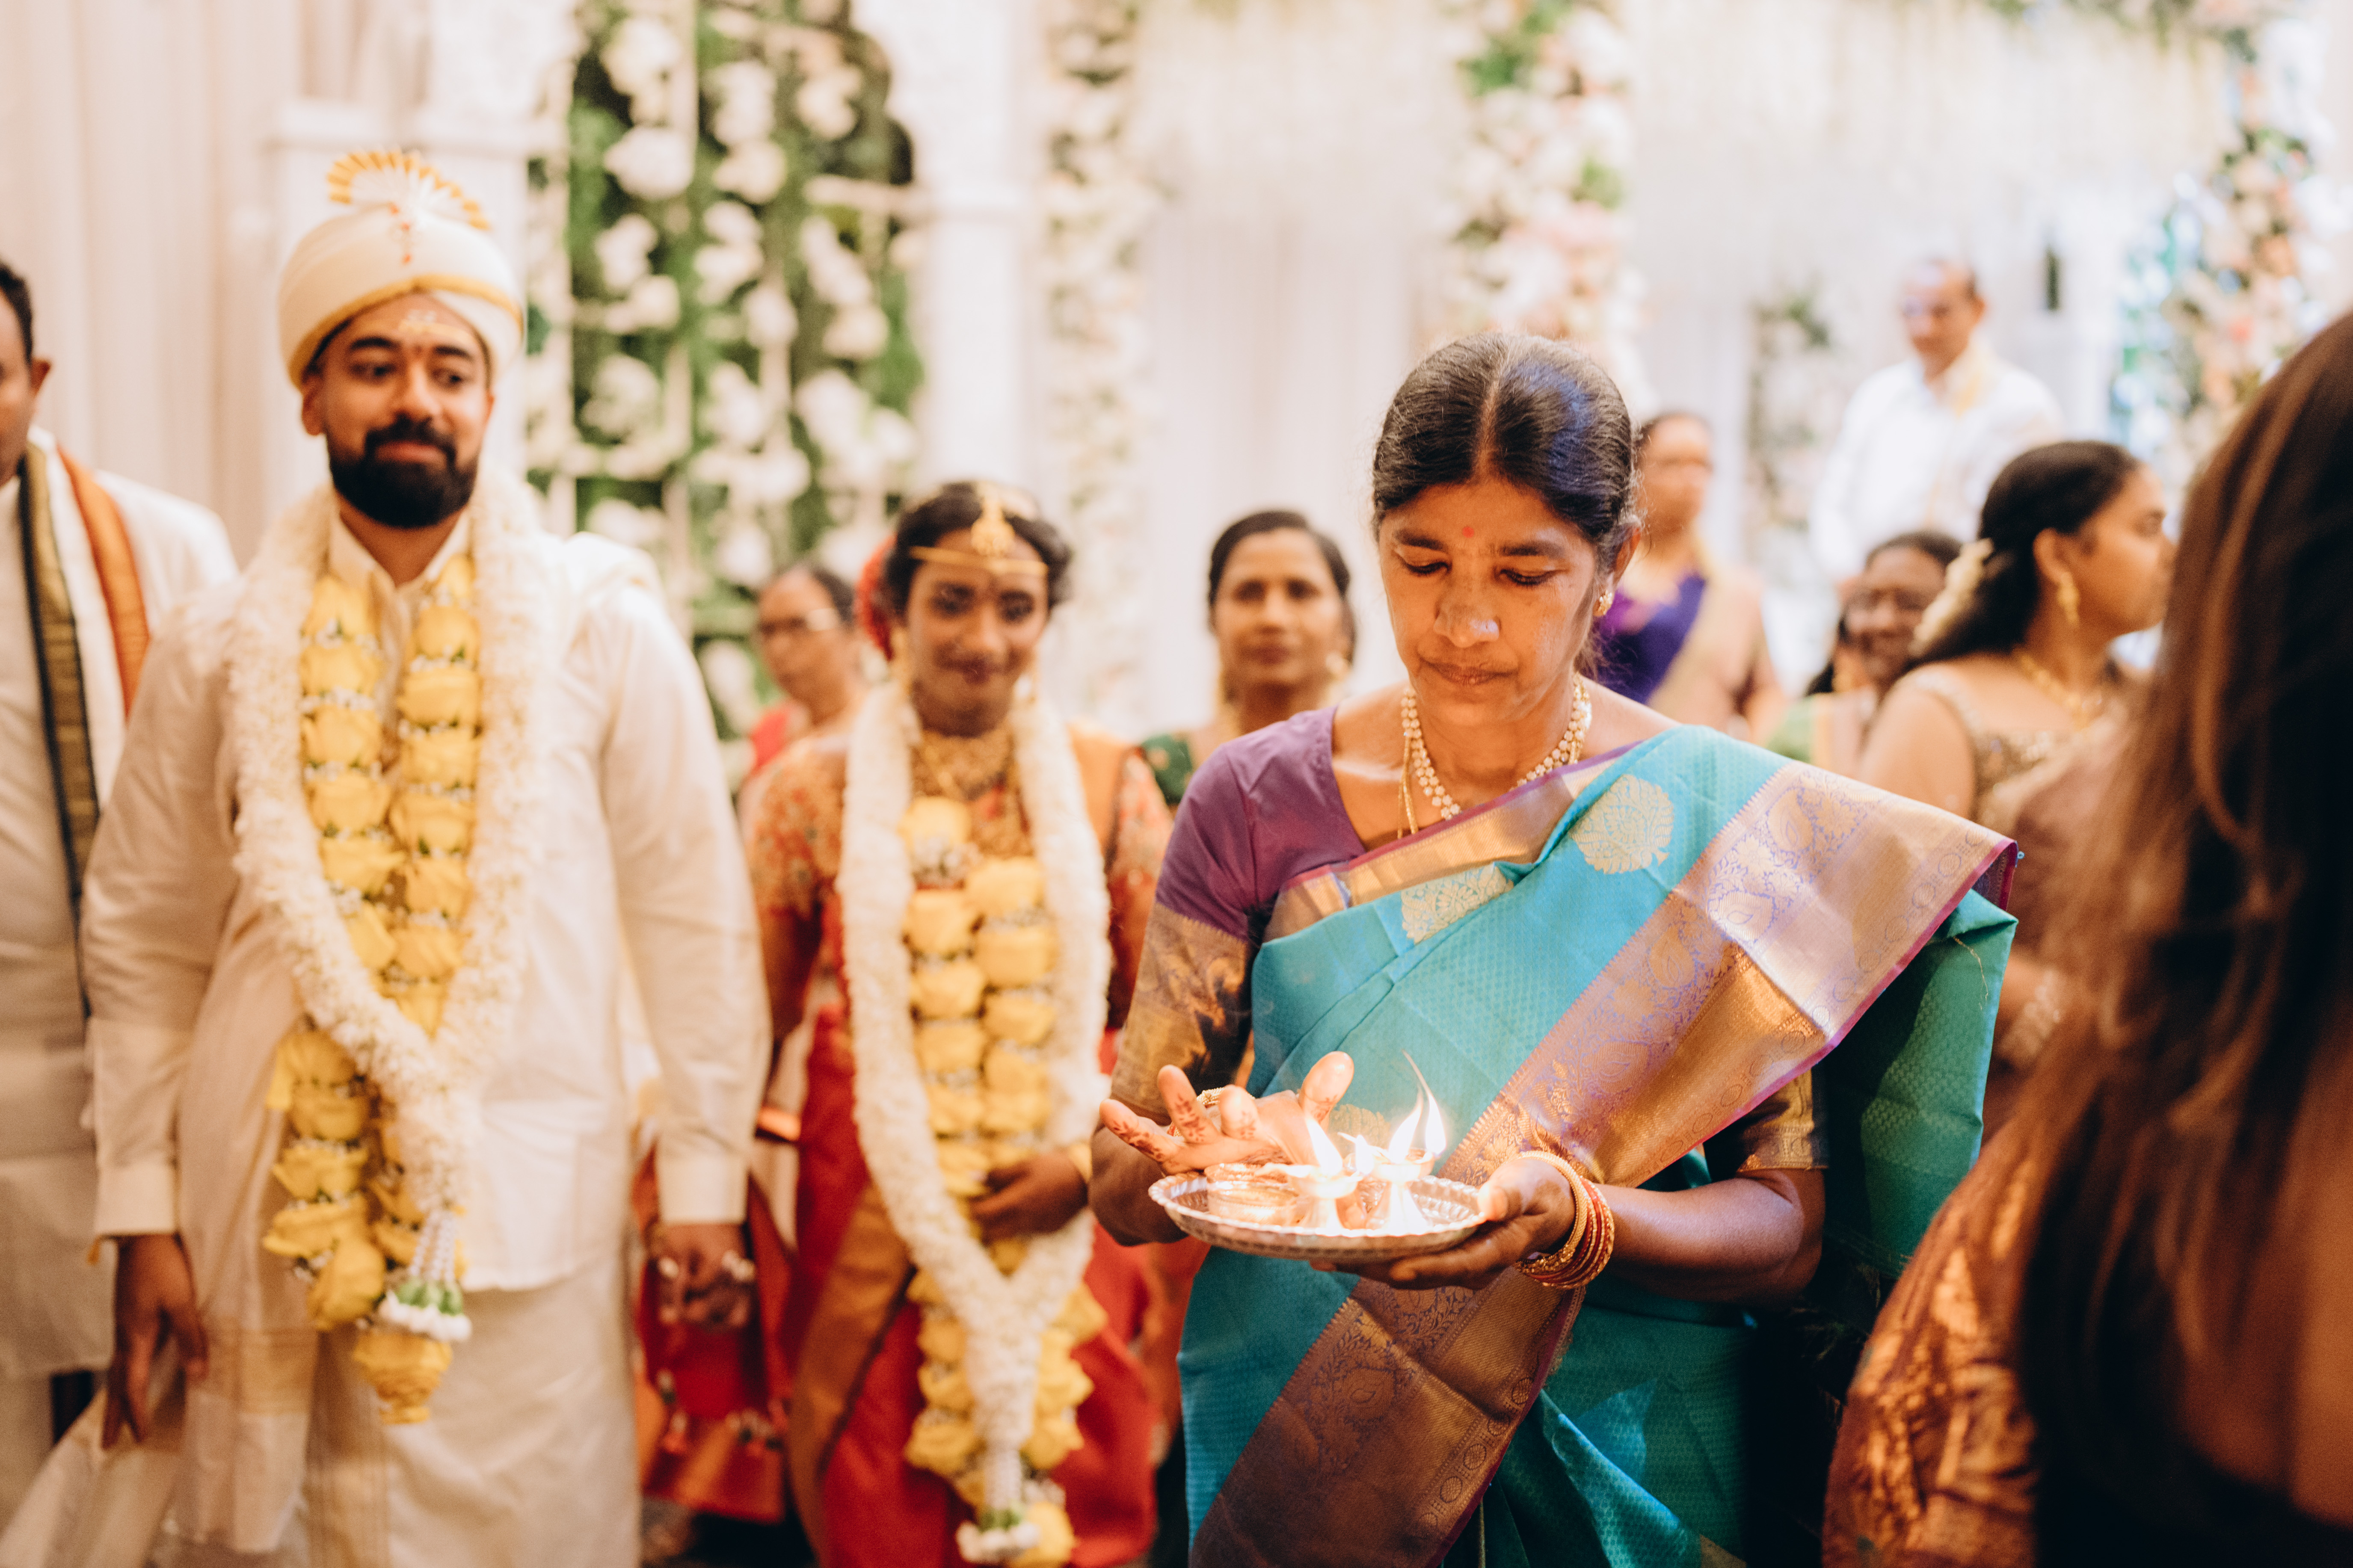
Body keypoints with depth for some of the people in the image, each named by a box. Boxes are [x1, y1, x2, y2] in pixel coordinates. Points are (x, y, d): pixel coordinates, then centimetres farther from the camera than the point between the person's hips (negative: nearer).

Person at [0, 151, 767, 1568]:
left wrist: (707, 1174, 1)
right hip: (271, 1217, 1)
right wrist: (143, 1217, 3)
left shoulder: (605, 629, 1)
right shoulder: (221, 649, 5)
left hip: (525, 1222, -1)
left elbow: (695, 916, 2)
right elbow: (143, 945, 7)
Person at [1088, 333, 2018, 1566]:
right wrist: (1228, 1155, -25)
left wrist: (1573, 1222, -27)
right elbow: (1121, 1188, -3)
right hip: (1290, 1453, 1)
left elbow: (1787, 1229, -8)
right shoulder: (1256, 802, -4)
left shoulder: (1736, 825, -6)